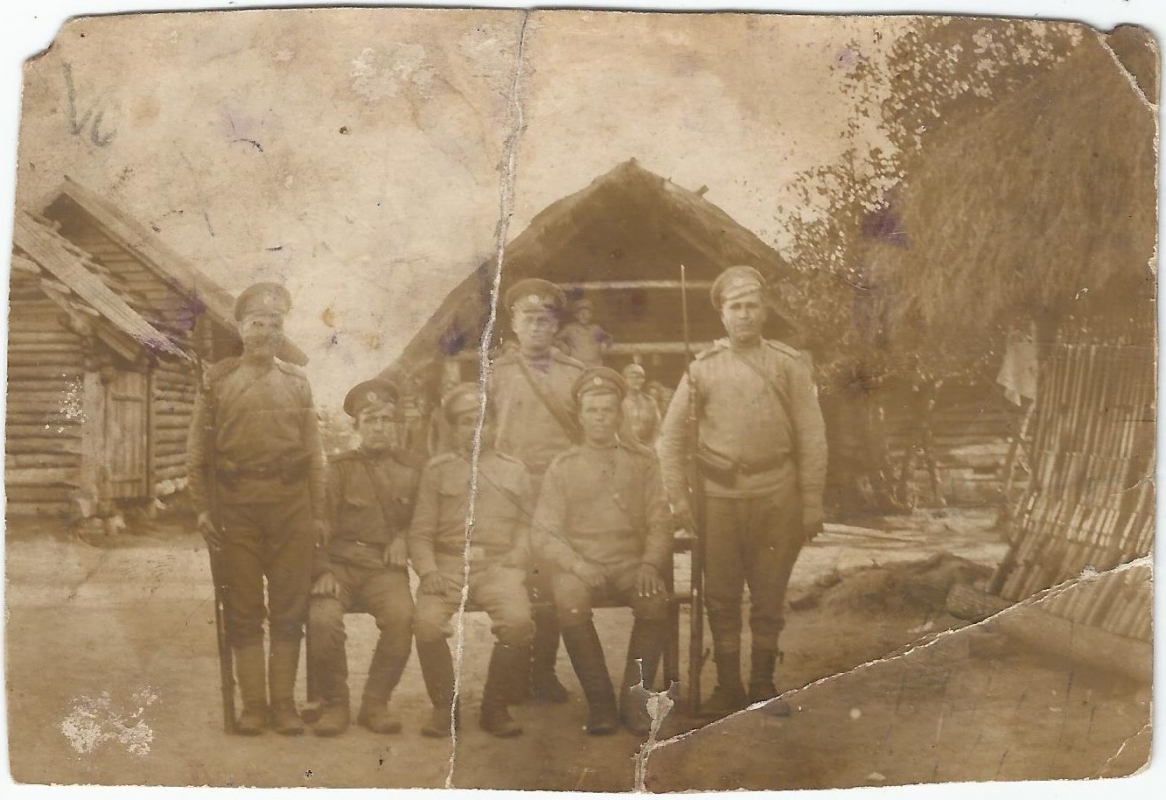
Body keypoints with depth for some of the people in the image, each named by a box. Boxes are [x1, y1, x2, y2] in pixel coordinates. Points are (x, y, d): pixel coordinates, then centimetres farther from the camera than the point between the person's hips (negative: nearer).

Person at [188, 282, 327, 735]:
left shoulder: (297, 382, 12)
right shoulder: (217, 380, 7)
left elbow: (314, 452, 10)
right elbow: (198, 450, 5)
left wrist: (318, 513, 5)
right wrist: (202, 507, -3)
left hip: (291, 504, 1)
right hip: (235, 506, -1)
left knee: (289, 607, 3)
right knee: (243, 608, 3)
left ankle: (284, 703, 12)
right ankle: (253, 705, 12)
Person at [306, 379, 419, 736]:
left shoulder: (407, 473, 16)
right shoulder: (338, 468, 9)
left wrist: (402, 538, 3)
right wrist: (322, 570, -12)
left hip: (384, 568, 1)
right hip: (339, 564, -1)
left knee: (402, 616, -32)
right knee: (323, 619, -32)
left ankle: (375, 704, -12)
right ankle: (334, 704, -9)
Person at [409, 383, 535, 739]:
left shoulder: (515, 471, 19)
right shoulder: (437, 470, 16)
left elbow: (527, 524, 15)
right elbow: (421, 532, 10)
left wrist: (517, 556, -5)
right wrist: (428, 571, -7)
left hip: (499, 565, 0)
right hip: (448, 565, 0)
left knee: (518, 621, -30)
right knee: (427, 623, -29)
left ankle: (496, 707, -7)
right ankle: (444, 706, -3)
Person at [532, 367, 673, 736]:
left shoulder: (642, 461, 13)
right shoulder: (562, 467, 9)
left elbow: (660, 520, 8)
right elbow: (544, 530, 4)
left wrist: (650, 563, -10)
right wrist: (577, 566, -13)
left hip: (631, 563, 1)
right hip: (581, 564, -1)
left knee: (656, 601, -31)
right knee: (570, 602, -33)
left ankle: (634, 699, -14)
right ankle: (600, 702, -17)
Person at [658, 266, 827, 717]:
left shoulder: (789, 366, 3)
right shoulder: (702, 370, 3)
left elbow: (812, 438, 2)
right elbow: (672, 439, 6)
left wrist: (812, 502, -2)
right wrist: (679, 498, 0)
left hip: (777, 498, 0)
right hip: (720, 498, 0)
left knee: (769, 598, 9)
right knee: (722, 598, 7)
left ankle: (763, 686, 23)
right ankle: (727, 688, 19)